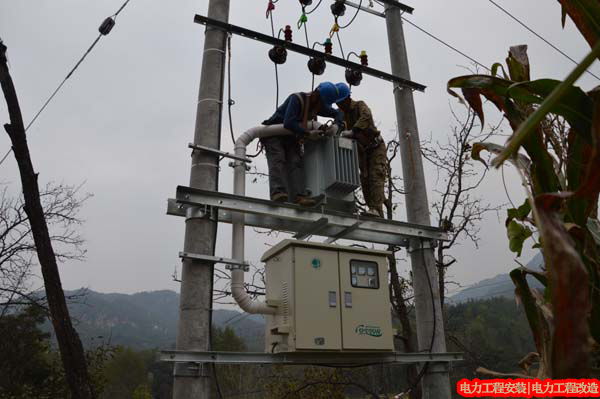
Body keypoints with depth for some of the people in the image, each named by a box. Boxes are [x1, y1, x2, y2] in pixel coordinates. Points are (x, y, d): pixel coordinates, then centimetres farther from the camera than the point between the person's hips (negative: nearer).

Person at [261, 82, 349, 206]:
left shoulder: (319, 105, 3)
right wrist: (308, 134, -33)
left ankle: (299, 196, -34)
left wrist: (336, 126, -6)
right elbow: (288, 123, -34)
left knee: (296, 162, -17)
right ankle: (277, 192, -44)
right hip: (273, 135, -6)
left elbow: (337, 113, 15)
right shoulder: (297, 99, -22)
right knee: (277, 160, -27)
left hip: (291, 139, 6)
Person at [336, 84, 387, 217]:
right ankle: (372, 208, -1)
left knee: (376, 176, -18)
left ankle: (376, 209, -27)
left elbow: (366, 117, -35)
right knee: (365, 180, -2)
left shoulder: (360, 105, -13)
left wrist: (352, 131, -47)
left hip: (376, 147, -7)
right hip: (362, 151, 7)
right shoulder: (342, 114, 5)